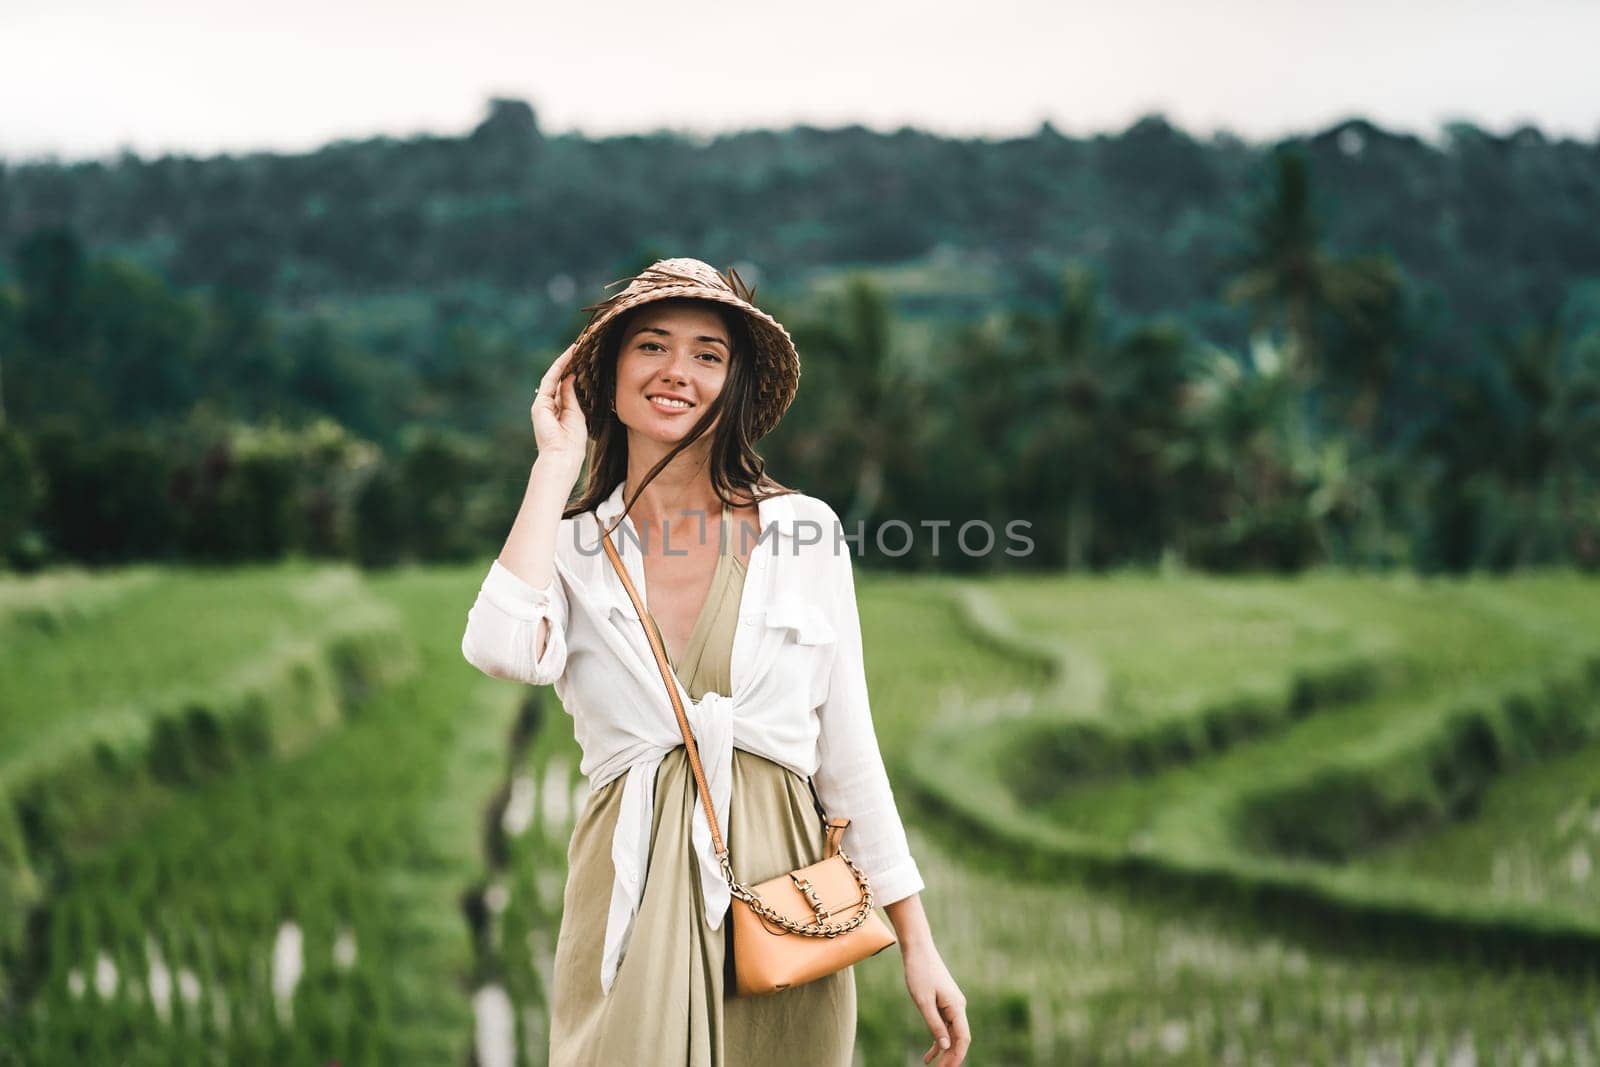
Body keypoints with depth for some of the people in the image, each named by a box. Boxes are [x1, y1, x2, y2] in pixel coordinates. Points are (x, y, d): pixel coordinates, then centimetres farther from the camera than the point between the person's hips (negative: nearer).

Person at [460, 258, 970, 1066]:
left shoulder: (804, 531, 3)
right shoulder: (572, 547, 3)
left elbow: (848, 748, 5)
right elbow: (503, 651, -20)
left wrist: (917, 944, 3)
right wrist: (558, 460, -9)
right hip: (635, 900, 0)